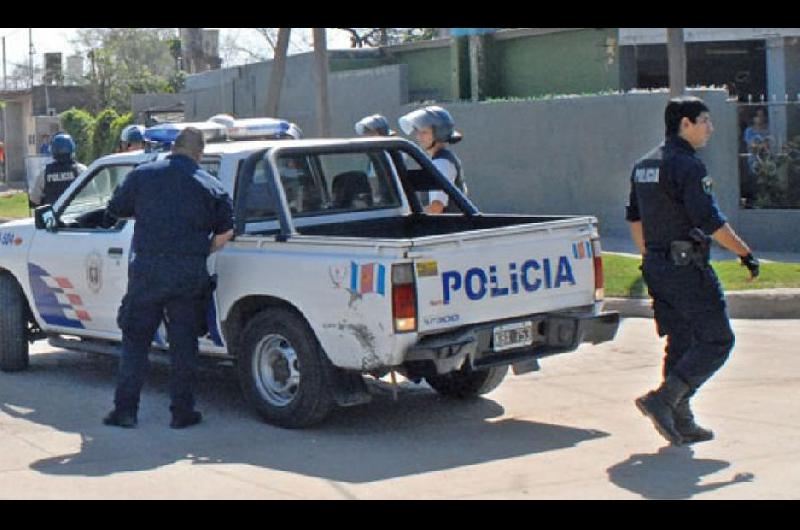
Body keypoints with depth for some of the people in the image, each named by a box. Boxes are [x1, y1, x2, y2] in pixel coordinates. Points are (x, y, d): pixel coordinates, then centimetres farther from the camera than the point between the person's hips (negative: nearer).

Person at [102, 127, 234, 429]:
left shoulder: (143, 175, 3)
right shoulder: (211, 186, 3)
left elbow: (115, 209, 12)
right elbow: (226, 231, -1)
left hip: (146, 271, 0)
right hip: (190, 274, 0)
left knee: (135, 340, 10)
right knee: (184, 343, 9)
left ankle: (125, 409, 10)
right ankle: (182, 412, 12)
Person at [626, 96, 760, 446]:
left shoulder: (645, 165, 13)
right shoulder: (687, 165, -15)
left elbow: (634, 217, 20)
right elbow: (711, 222, -18)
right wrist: (746, 254, -9)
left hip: (657, 268, 9)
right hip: (687, 268, -9)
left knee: (681, 344, 13)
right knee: (717, 340, -2)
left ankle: (681, 423, 14)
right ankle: (662, 400, -11)